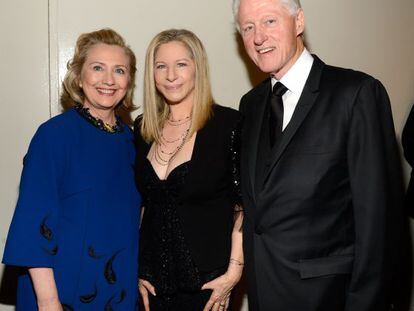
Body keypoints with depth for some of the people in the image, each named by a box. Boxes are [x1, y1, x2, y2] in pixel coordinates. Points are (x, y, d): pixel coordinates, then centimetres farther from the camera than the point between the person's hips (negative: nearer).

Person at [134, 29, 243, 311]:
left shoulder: (229, 124, -10)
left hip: (207, 280, -4)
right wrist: (134, 270, 8)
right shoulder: (143, 129, 4)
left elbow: (244, 206, -9)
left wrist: (234, 271, -13)